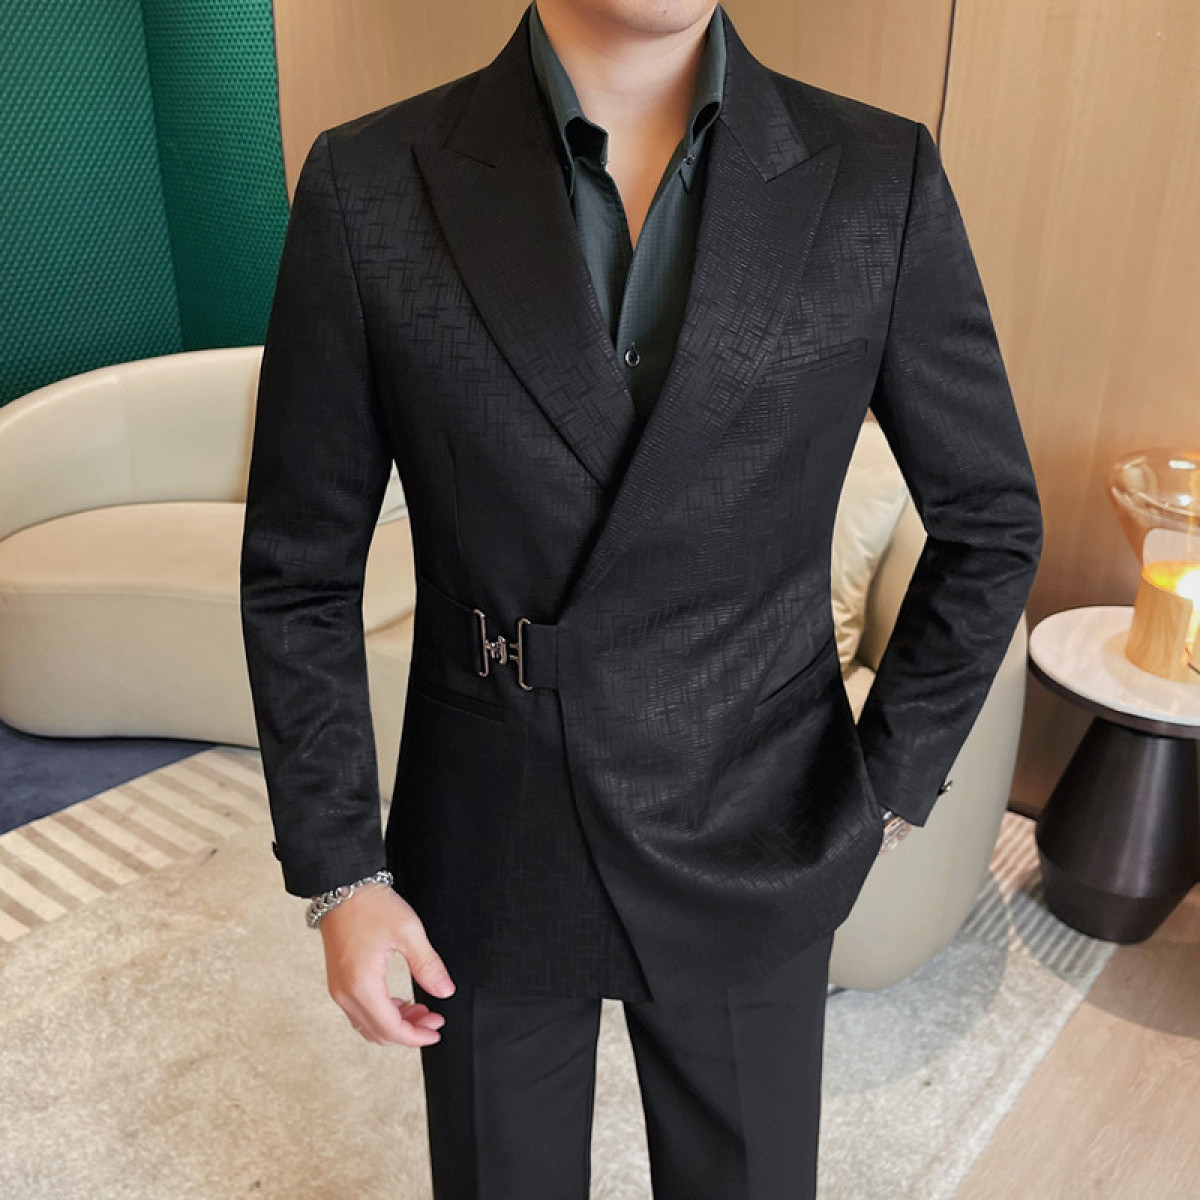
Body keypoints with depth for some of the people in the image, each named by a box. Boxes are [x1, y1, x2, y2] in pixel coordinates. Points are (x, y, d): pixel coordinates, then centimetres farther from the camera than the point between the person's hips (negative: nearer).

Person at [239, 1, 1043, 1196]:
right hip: (489, 864, 0)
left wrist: (887, 791, -1)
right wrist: (337, 872, -5)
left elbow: (989, 525, 1)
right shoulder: (369, 187, -11)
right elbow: (299, 569, -5)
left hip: (753, 860, 1)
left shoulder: (880, 181, -10)